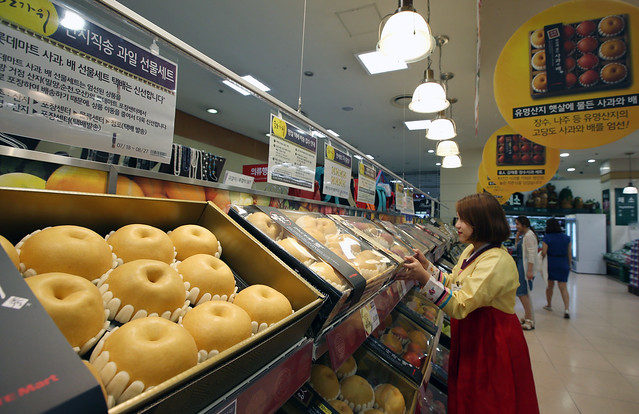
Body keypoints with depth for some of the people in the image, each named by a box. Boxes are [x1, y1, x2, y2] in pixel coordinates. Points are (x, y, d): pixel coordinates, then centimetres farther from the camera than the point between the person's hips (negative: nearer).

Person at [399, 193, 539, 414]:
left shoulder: (497, 261, -26)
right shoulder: (471, 251, 4)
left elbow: (460, 306, -32)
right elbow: (453, 283, 12)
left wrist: (424, 278, -40)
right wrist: (426, 265, 0)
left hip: (493, 343, -8)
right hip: (471, 337, 8)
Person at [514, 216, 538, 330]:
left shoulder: (529, 235, -15)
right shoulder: (524, 235, 14)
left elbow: (531, 254, -20)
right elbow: (517, 249, 21)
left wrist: (530, 270, -24)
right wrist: (517, 238, 7)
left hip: (526, 267, -10)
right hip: (521, 265, 10)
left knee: (523, 293, -7)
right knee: (523, 293, 16)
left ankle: (530, 321, 1)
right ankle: (527, 316, 26)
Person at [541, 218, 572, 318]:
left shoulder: (547, 238, -11)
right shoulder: (566, 237, 2)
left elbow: (544, 253, -15)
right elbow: (569, 253, 7)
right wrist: (570, 264, 17)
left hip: (551, 264, -2)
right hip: (563, 265, 3)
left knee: (550, 285, 15)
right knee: (563, 287, 3)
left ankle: (549, 305, 29)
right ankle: (566, 309, -9)